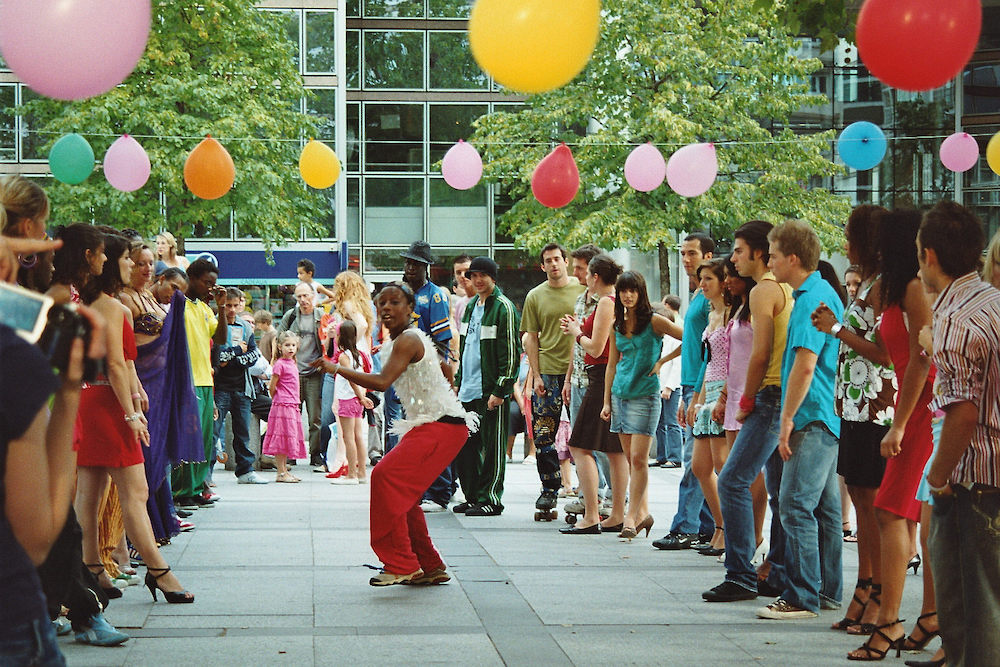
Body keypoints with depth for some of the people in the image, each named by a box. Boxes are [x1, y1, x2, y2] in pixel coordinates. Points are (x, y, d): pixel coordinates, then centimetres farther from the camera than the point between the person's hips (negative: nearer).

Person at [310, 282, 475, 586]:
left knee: (386, 477, -18)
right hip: (427, 425, 11)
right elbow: (445, 367, 32)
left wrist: (337, 368, -24)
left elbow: (381, 382, -27)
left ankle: (402, 564, -14)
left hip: (441, 427, -11)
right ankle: (431, 566, 20)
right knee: (402, 492, 11)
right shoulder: (413, 338, 16)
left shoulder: (407, 340, -14)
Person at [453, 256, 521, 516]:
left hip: (490, 390, -8)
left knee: (491, 446, -2)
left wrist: (500, 390, -17)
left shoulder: (503, 307, -9)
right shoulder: (471, 306, 17)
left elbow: (511, 352, -13)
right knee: (464, 446, 9)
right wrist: (458, 381, 21)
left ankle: (489, 500, 4)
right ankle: (472, 497, 18)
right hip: (468, 390, 8)